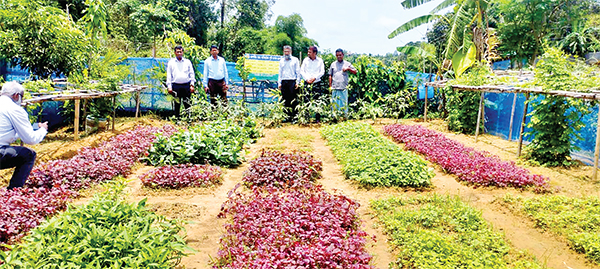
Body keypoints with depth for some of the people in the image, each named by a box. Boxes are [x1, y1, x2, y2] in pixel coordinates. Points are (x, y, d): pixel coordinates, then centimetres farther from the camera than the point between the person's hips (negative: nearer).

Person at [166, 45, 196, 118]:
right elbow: (169, 75, 9)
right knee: (177, 104, 2)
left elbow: (192, 73, 11)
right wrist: (169, 87, 1)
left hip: (186, 85, 0)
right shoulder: (171, 62, 10)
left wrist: (192, 85, 2)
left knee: (187, 104, 0)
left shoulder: (187, 62, 11)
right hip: (176, 86, 0)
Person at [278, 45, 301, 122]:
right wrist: (279, 83, 9)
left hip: (292, 81, -4)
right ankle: (287, 115, 6)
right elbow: (280, 72, 19)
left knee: (293, 100, -7)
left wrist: (297, 82, -6)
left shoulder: (295, 60, 8)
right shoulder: (281, 61, 19)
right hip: (284, 82, 4)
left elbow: (298, 72, 4)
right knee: (285, 100, 1)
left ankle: (295, 115, -5)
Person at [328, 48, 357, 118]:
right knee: (335, 103, 1)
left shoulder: (347, 64, 10)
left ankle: (345, 116, 3)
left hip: (344, 87, -1)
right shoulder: (333, 64, 13)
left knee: (344, 102, -2)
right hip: (335, 88, 1)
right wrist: (330, 86, 8)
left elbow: (355, 72, 8)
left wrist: (348, 68, -9)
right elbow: (330, 76, 14)